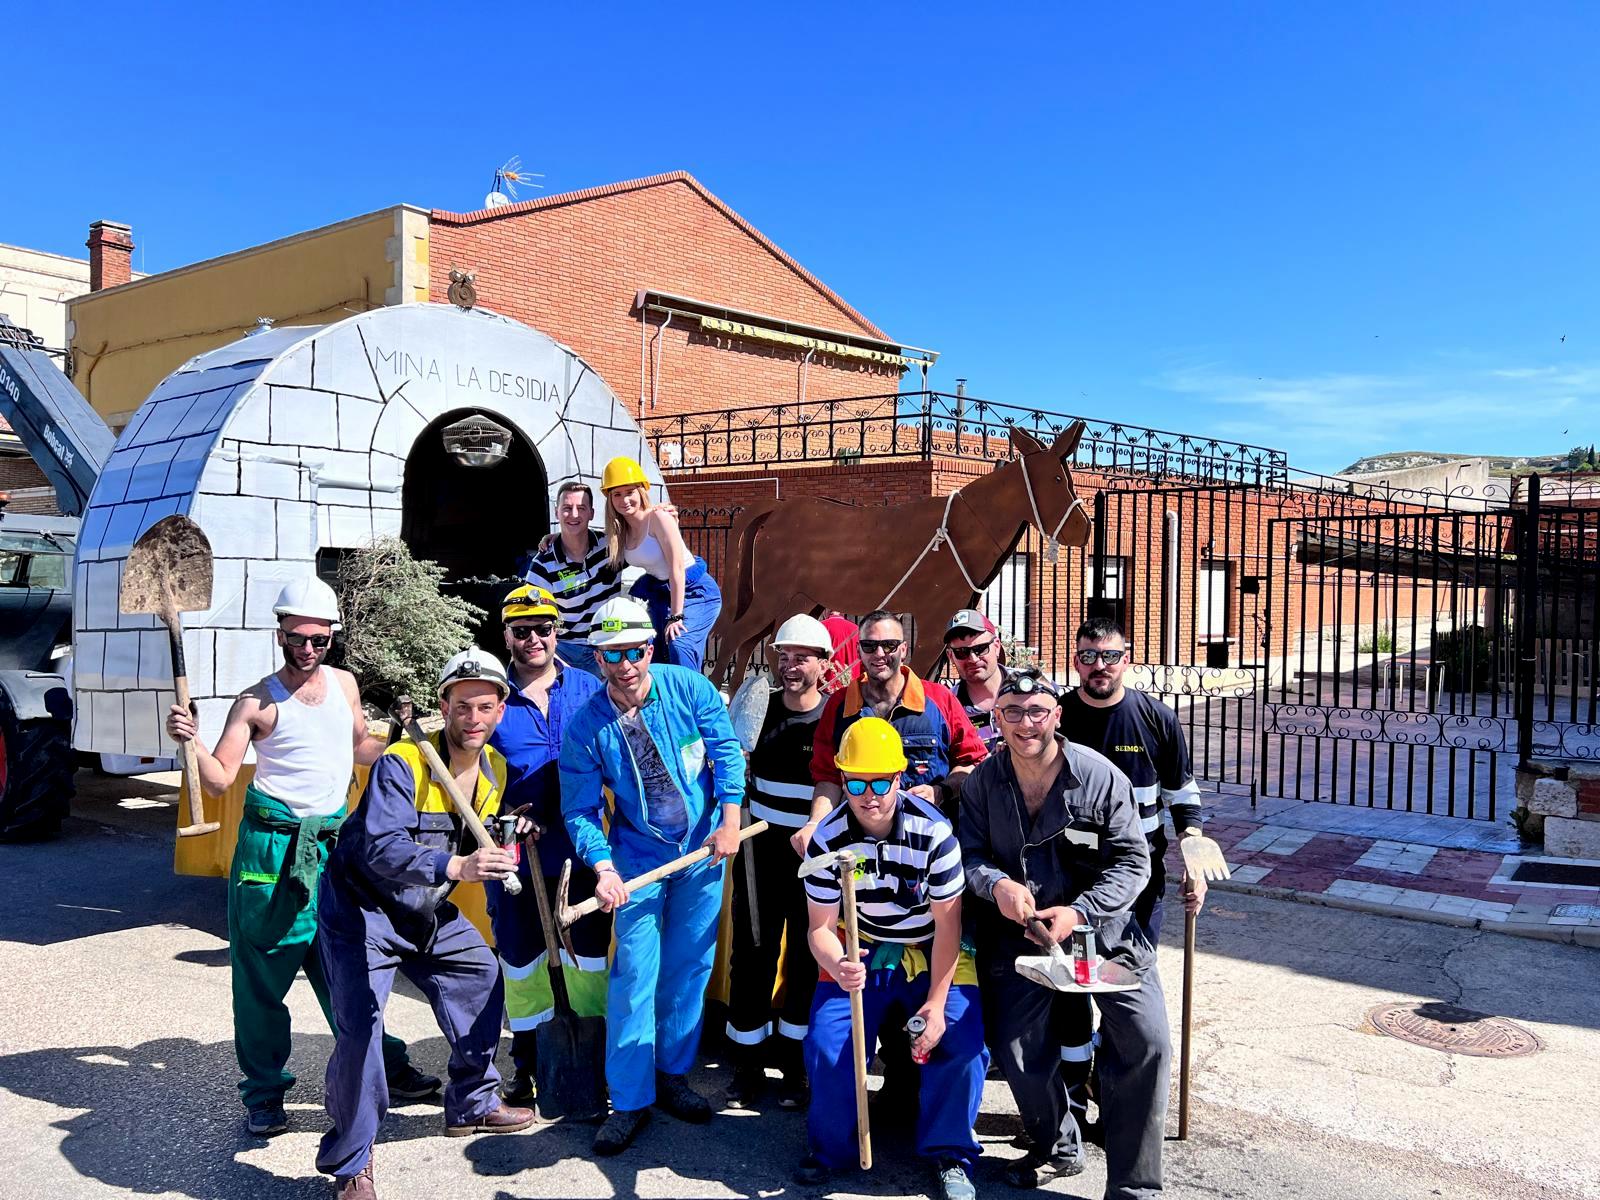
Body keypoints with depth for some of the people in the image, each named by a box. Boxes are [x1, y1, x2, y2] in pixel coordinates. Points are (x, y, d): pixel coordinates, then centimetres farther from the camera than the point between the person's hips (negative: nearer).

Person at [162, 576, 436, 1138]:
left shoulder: (345, 684, 9)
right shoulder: (256, 702, -4)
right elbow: (218, 779, -8)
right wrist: (190, 740, -24)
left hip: (334, 842, 4)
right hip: (272, 843, -3)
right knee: (262, 973, 2)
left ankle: (384, 1069, 22)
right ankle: (264, 1093, 16)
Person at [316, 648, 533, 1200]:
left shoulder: (495, 768, -3)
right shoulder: (401, 763, -27)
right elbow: (382, 849, -39)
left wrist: (501, 849, -7)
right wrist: (455, 866, -51)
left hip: (428, 912, 8)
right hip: (363, 908, -7)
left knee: (484, 979, 14)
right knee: (359, 1026, -17)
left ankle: (472, 1104, 34)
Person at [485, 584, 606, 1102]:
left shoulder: (589, 689, 2)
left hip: (580, 849, 1)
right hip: (513, 851, 0)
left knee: (589, 953, 11)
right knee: (520, 960, 12)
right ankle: (526, 1061, 30)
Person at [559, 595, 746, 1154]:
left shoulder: (688, 688, -11)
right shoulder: (587, 727, -13)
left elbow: (725, 750, -6)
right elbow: (580, 810, -10)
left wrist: (729, 821, -13)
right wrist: (603, 868, -24)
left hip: (703, 852, 2)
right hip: (638, 858, -1)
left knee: (690, 967, 10)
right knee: (634, 975, -2)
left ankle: (673, 1075, 28)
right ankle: (630, 1100, 12)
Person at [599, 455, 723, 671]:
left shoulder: (658, 517, -19)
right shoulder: (619, 528, 2)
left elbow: (677, 567, -21)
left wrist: (676, 616, -23)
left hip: (696, 590, -7)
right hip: (661, 592, 7)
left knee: (679, 645, -26)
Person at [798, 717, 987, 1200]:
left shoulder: (935, 831, -21)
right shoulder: (827, 839, -15)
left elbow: (947, 925, -14)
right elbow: (820, 927, -13)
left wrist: (936, 1004, -19)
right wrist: (837, 967, -36)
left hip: (934, 952, -1)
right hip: (861, 952, 2)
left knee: (960, 1044, -19)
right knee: (826, 1045, -14)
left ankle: (951, 1154, 6)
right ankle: (829, 1147, 14)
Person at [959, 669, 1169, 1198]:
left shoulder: (1099, 775, -12)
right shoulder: (983, 781, -4)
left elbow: (1133, 861, -10)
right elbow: (969, 854, 0)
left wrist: (1079, 911, -23)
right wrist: (996, 883, -23)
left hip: (1103, 929, -2)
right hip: (1020, 934, 3)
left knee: (1145, 1043, -15)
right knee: (1016, 1050, 4)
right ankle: (1058, 1147, 35)